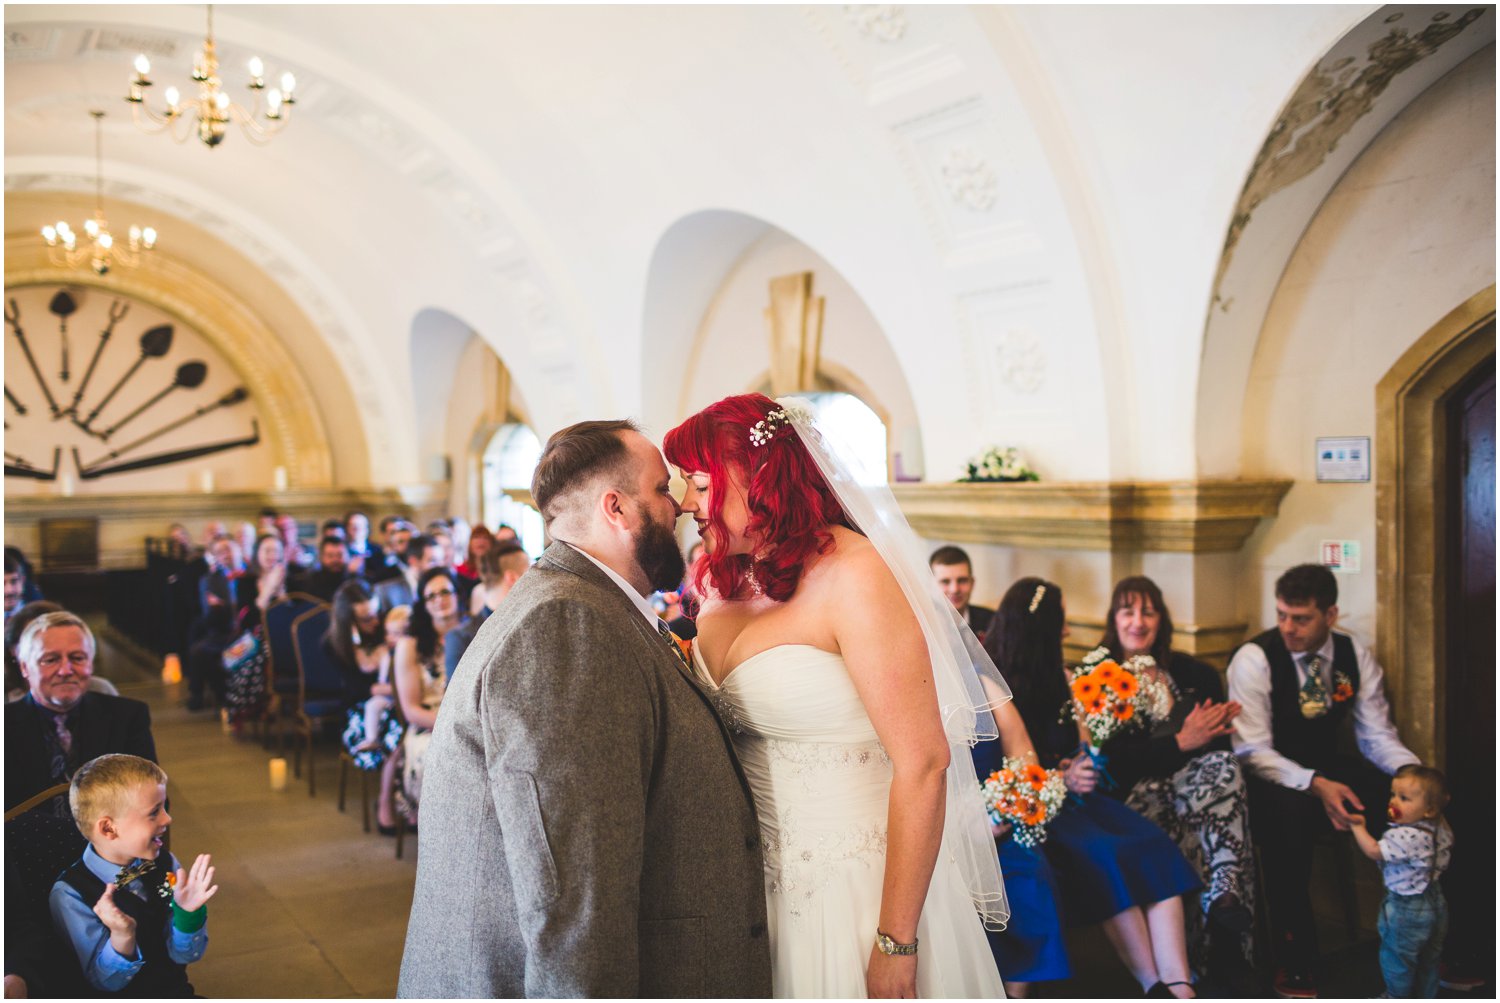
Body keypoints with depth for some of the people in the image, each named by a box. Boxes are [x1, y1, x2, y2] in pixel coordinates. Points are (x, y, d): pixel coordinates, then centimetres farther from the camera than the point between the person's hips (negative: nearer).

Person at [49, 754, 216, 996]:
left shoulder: (166, 865, 2)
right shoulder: (69, 895, -7)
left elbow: (185, 955, 3)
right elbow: (105, 982, -6)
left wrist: (187, 912, -14)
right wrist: (122, 937, -23)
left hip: (178, 989, 3)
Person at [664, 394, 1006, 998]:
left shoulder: (850, 574, -19)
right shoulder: (730, 582, 5)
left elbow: (923, 763, -22)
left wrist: (896, 945, -20)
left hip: (855, 888, -7)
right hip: (769, 881, 7)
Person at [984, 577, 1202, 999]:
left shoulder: (1060, 678, 19)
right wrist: (1059, 778, -16)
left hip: (1073, 795, 6)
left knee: (1154, 846, -22)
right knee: (1106, 855, -32)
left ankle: (1179, 986, -36)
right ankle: (1155, 986, -27)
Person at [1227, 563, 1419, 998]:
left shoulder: (1355, 656, 0)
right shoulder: (1254, 659, -15)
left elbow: (1378, 737, 1)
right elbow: (1253, 751, -18)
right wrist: (1315, 785, -33)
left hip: (1330, 771, 5)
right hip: (1274, 782, -5)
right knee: (1288, 812, -38)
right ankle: (1293, 959, -23)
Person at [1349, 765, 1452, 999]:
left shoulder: (1406, 836, -34)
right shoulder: (1440, 827, -7)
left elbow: (1373, 851, -31)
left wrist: (1357, 826, -20)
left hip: (1407, 910, -8)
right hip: (1435, 903, 9)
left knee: (1395, 958, 13)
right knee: (1428, 959, 25)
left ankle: (1398, 997, 27)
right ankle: (1427, 996, 41)